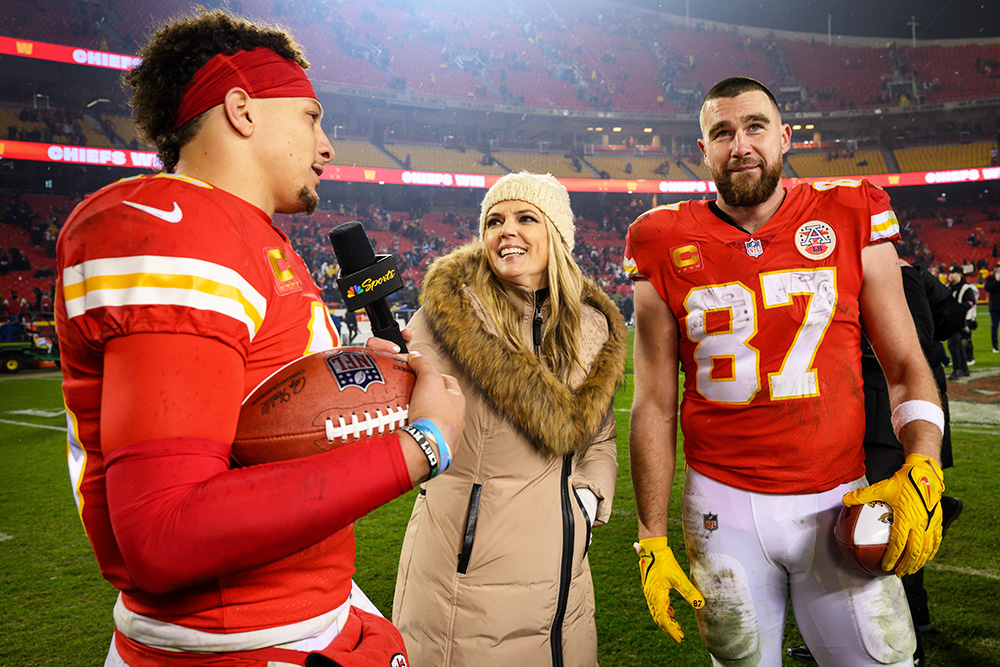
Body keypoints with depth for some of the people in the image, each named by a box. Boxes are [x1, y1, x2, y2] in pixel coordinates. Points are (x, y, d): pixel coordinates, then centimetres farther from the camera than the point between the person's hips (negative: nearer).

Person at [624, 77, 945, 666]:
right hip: (724, 508, 0)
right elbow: (655, 406, 0)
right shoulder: (670, 250, -3)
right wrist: (653, 540, 0)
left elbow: (906, 366, 4)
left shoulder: (852, 223, -1)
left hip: (839, 502, 1)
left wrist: (921, 472, -14)